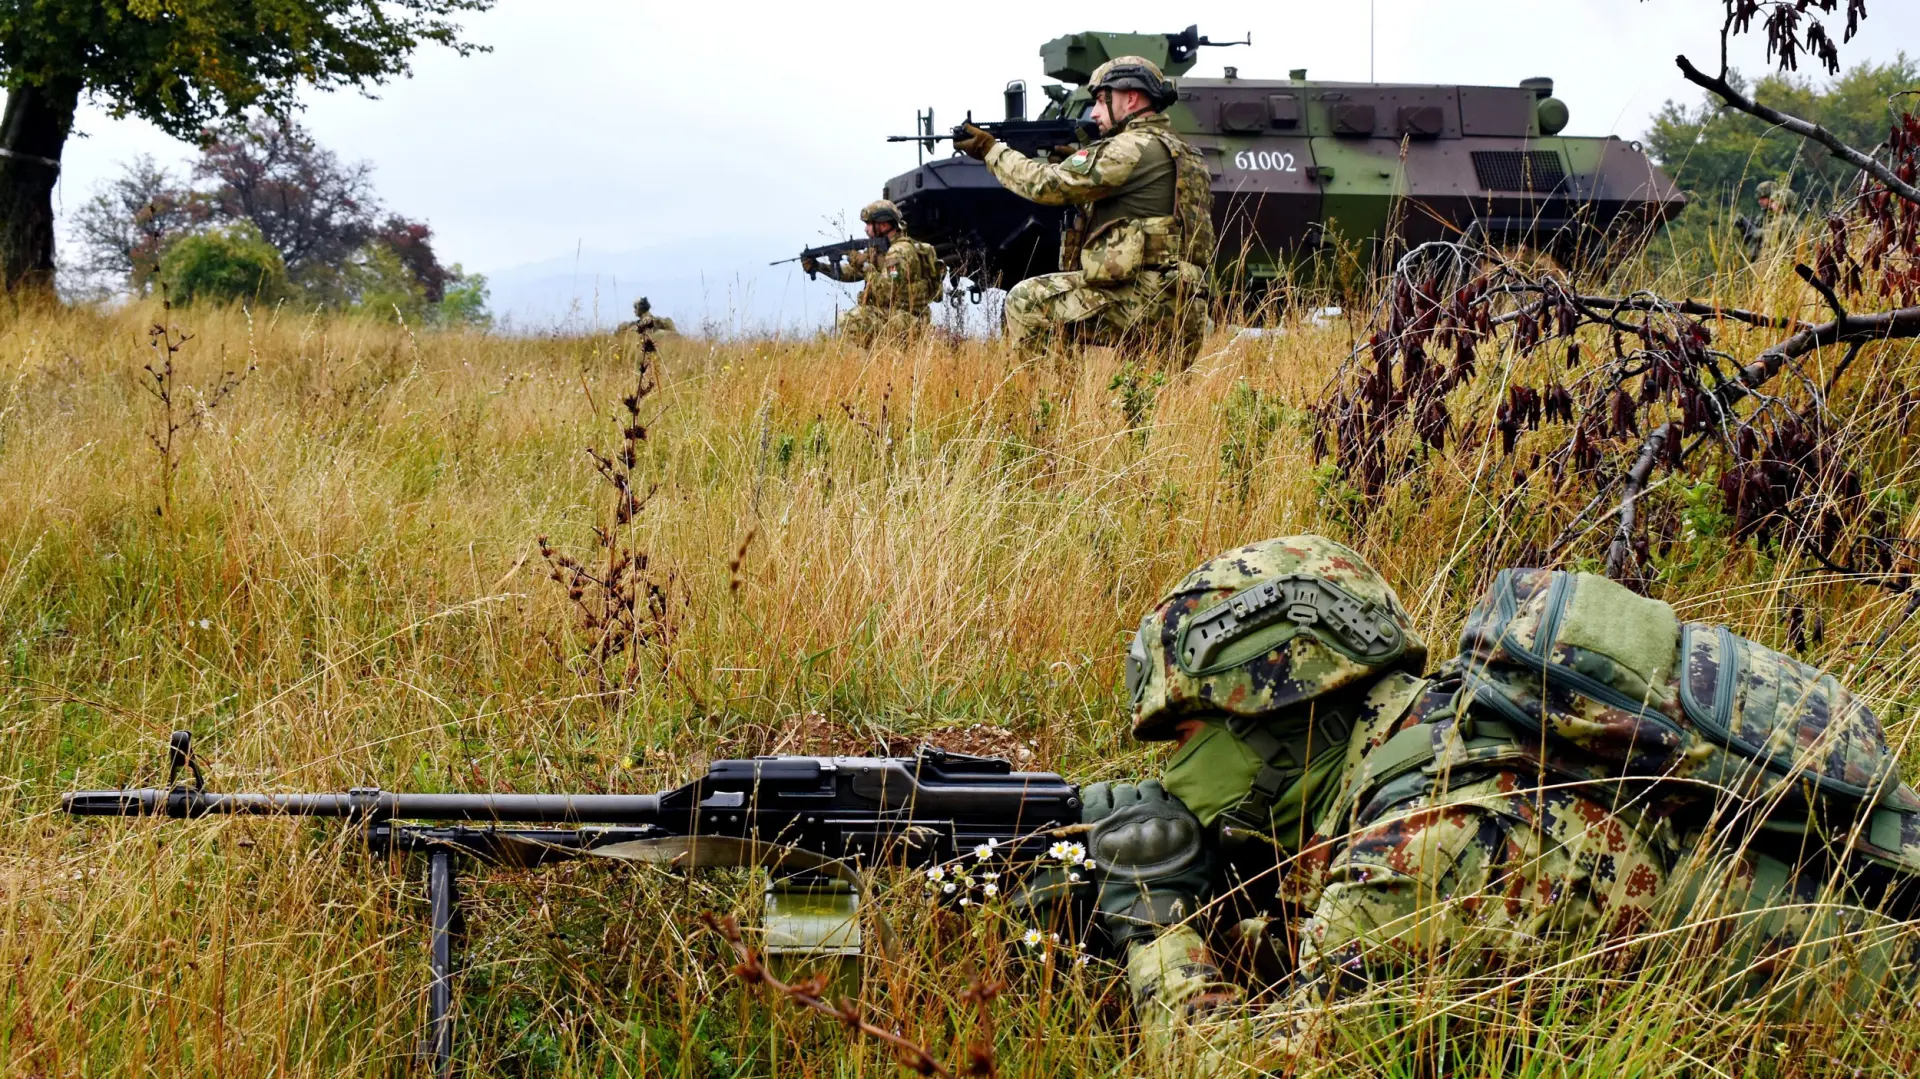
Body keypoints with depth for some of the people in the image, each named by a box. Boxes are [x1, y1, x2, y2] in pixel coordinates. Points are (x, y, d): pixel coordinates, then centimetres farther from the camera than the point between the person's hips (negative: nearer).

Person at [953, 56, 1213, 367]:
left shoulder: (1135, 148, -9)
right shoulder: (1180, 151, 23)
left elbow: (1050, 185, -10)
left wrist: (993, 150, 2)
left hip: (1144, 299, -10)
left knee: (1026, 301, -9)